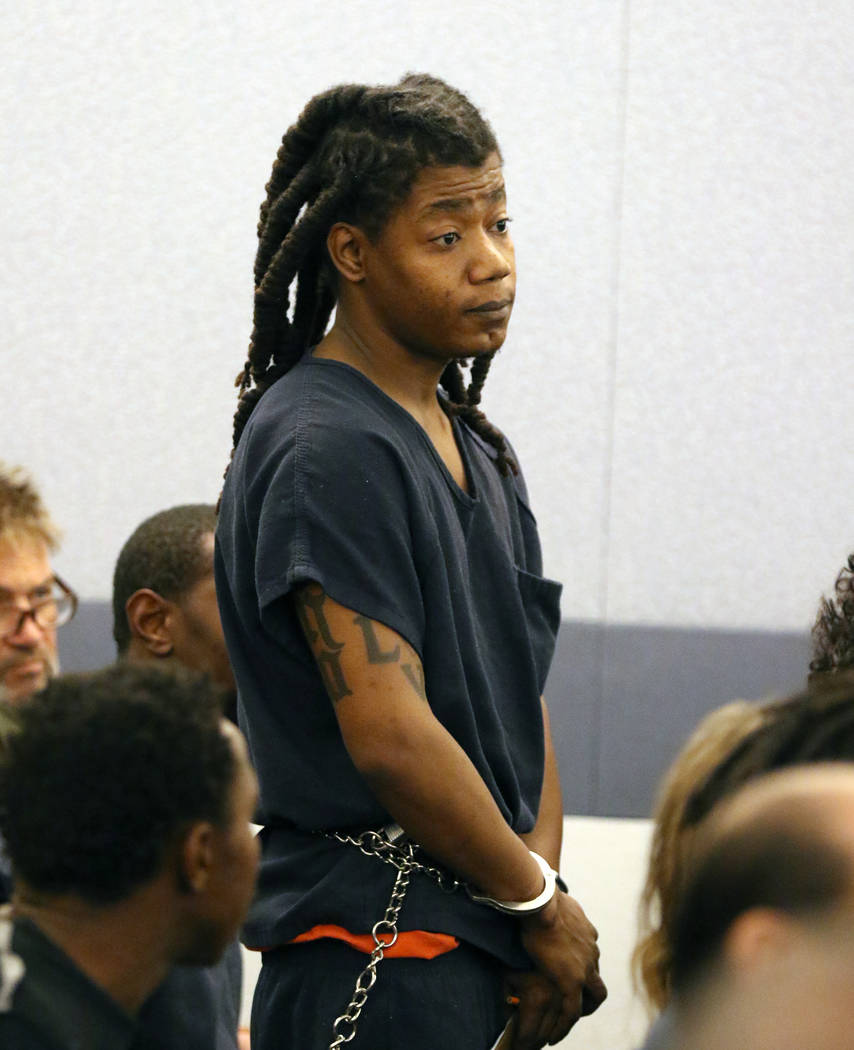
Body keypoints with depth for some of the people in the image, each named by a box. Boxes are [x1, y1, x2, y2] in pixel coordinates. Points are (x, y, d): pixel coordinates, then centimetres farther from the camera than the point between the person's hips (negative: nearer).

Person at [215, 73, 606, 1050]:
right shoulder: (324, 449, -13)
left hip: (484, 957, 9)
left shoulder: (476, 447, 17)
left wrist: (540, 884, 0)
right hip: (377, 961, -9)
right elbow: (390, 735, -19)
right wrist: (538, 903, -8)